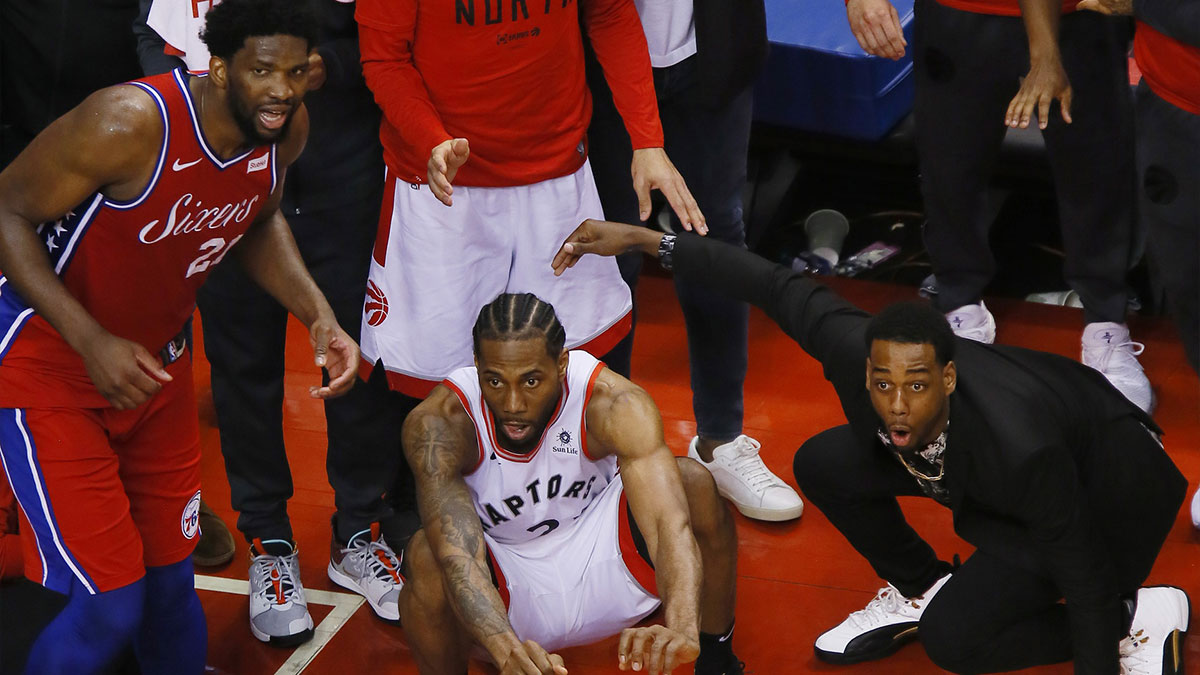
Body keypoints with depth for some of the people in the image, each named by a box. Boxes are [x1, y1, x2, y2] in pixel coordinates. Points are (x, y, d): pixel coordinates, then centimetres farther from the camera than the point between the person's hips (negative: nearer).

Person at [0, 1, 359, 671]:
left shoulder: (288, 129, -9)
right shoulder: (131, 122, -31)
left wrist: (320, 317, -4)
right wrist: (94, 343, -29)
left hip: (158, 358, 7)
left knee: (171, 584, 13)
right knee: (111, 607, -12)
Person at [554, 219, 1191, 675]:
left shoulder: (1019, 445, -43)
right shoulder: (851, 348, -30)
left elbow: (1082, 576, -31)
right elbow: (779, 286, -14)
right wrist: (641, 239, -15)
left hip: (1104, 486, -7)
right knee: (823, 465, -9)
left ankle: (1138, 618, -4)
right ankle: (920, 590, 13)